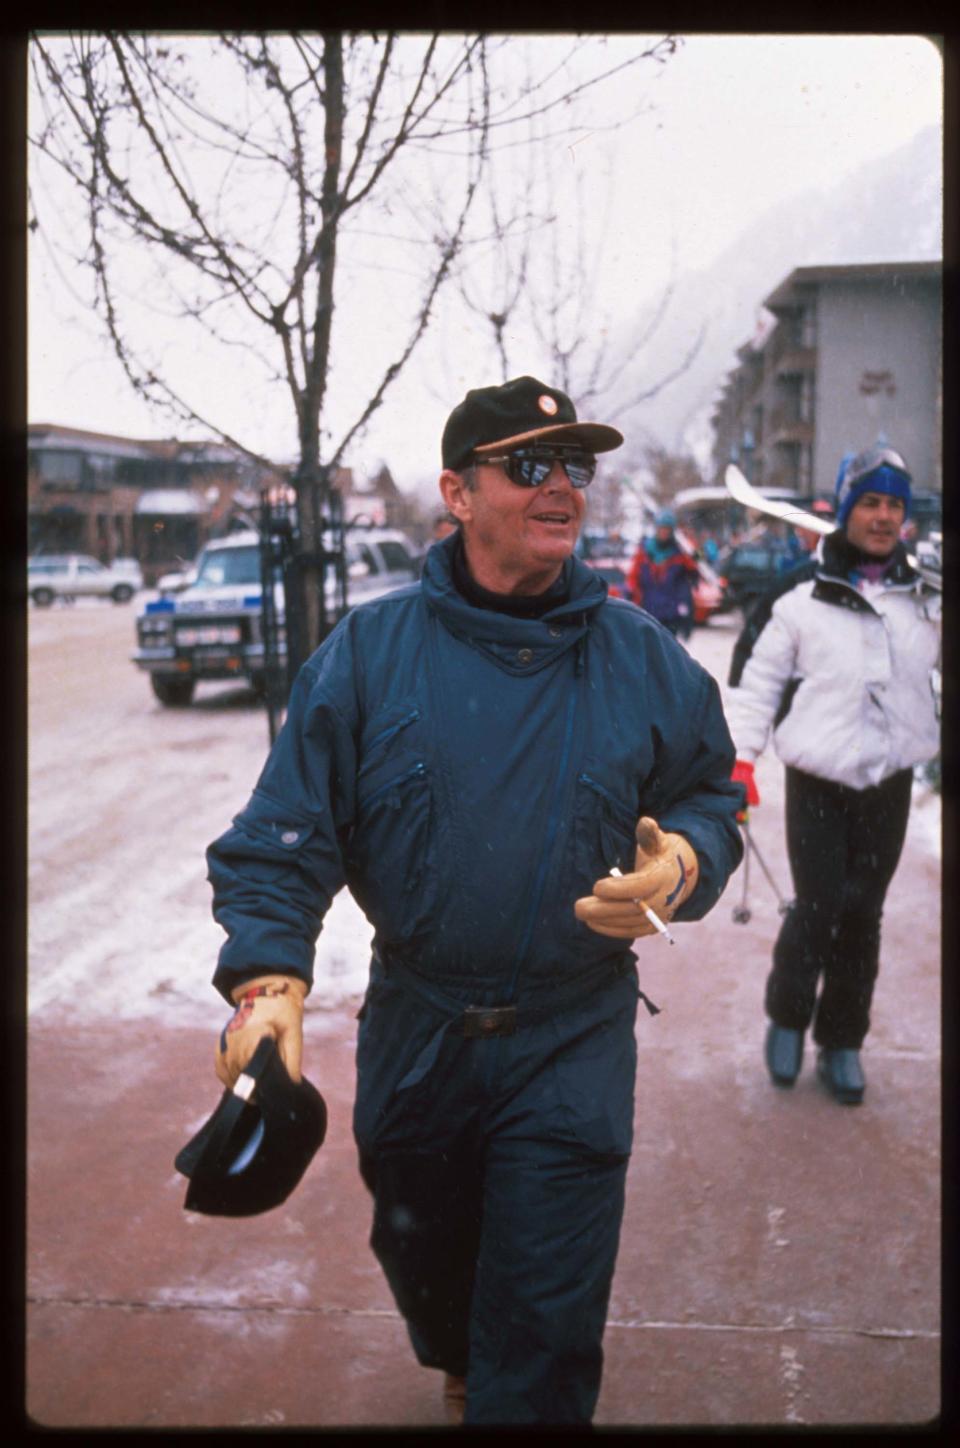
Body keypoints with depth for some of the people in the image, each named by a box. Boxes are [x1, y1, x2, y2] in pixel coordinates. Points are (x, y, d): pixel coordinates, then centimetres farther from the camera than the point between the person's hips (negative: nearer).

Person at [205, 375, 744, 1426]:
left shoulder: (641, 657, -4)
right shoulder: (369, 651, -7)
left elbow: (713, 795, 7)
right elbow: (285, 834, -9)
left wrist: (683, 864, -15)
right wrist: (268, 977, -23)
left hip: (573, 1044, -1)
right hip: (413, 1033, 2)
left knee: (546, 1327, 0)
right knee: (422, 1261, 26)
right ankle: (461, 1374, 59)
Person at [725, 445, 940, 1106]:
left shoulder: (924, 595, 6)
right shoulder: (801, 593, -8)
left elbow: (931, 675, 17)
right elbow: (755, 675, -6)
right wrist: (741, 757, -10)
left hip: (890, 780, 4)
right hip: (818, 779, -4)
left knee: (863, 915, 9)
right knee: (819, 909, -6)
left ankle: (842, 1042, 24)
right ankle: (787, 1019, 21)